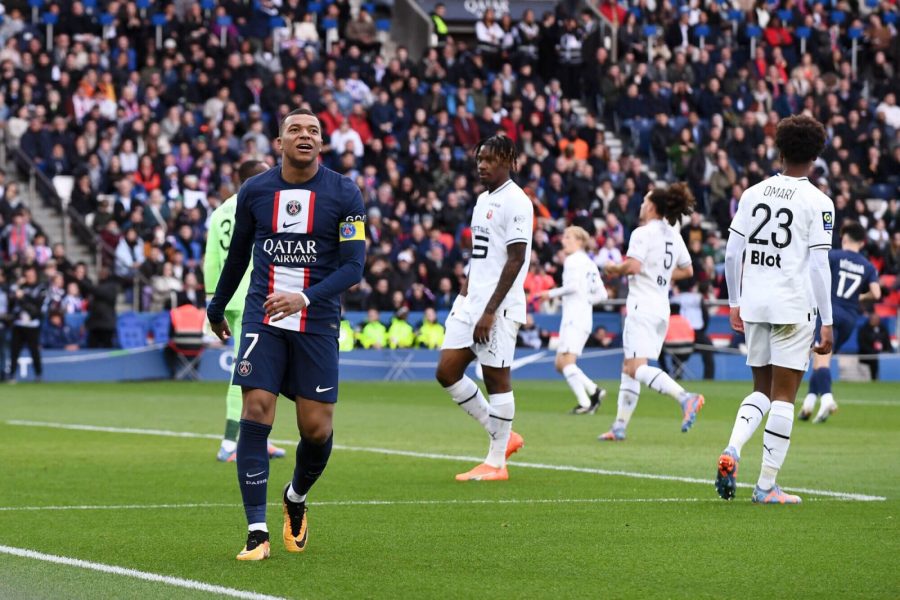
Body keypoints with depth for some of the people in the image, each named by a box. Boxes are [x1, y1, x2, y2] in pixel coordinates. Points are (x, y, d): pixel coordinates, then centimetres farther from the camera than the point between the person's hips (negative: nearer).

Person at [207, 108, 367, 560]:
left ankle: (296, 498, 32)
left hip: (317, 321, -1)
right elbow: (237, 254, 18)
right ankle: (257, 531, -11)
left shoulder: (344, 195, -3)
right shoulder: (254, 192, 3)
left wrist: (306, 298, -21)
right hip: (263, 318, 1)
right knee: (255, 413, -13)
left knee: (317, 429, -1)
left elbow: (353, 265, -8)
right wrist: (217, 307, 27)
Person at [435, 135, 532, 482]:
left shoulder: (516, 203, -12)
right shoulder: (483, 200, 17)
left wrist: (489, 312, -20)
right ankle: (502, 436, 16)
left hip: (498, 308, -9)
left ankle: (496, 462, 6)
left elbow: (516, 260, -17)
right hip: (471, 304, 9)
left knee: (497, 378, -3)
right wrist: (463, 295, 17)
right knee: (446, 371, 4)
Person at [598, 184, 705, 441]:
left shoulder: (643, 233, -10)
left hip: (642, 306, -9)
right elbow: (687, 270, 22)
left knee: (636, 367, -18)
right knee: (629, 367, 14)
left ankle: (684, 398, -36)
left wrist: (615, 269, -4)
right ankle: (619, 426, 15)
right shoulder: (673, 235, 14)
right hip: (662, 308, 9)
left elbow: (634, 265, -22)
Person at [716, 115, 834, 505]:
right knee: (783, 397, 2)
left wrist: (734, 303, 19)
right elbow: (818, 265, -9)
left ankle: (732, 449, -8)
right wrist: (827, 323, -5)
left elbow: (731, 253, 8)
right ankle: (766, 485, 1)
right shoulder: (817, 202, -6)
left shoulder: (753, 194, 7)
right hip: (794, 308, -4)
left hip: (754, 305, 4)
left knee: (762, 390, 17)